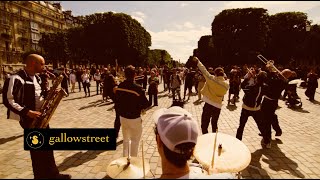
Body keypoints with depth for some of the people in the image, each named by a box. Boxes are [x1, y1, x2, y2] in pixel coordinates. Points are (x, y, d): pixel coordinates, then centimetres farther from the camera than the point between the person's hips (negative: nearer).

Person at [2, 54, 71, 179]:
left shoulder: (37, 78, 11)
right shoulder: (16, 79, -16)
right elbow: (8, 100, -20)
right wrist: (27, 112, -23)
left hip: (41, 116, 8)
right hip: (29, 118, -8)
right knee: (37, 149, 0)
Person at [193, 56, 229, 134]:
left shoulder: (211, 79, -10)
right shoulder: (226, 85, 0)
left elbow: (204, 70, -5)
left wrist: (197, 61, 7)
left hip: (208, 104, -4)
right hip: (218, 106, 5)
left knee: (204, 125, 5)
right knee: (214, 124, 22)